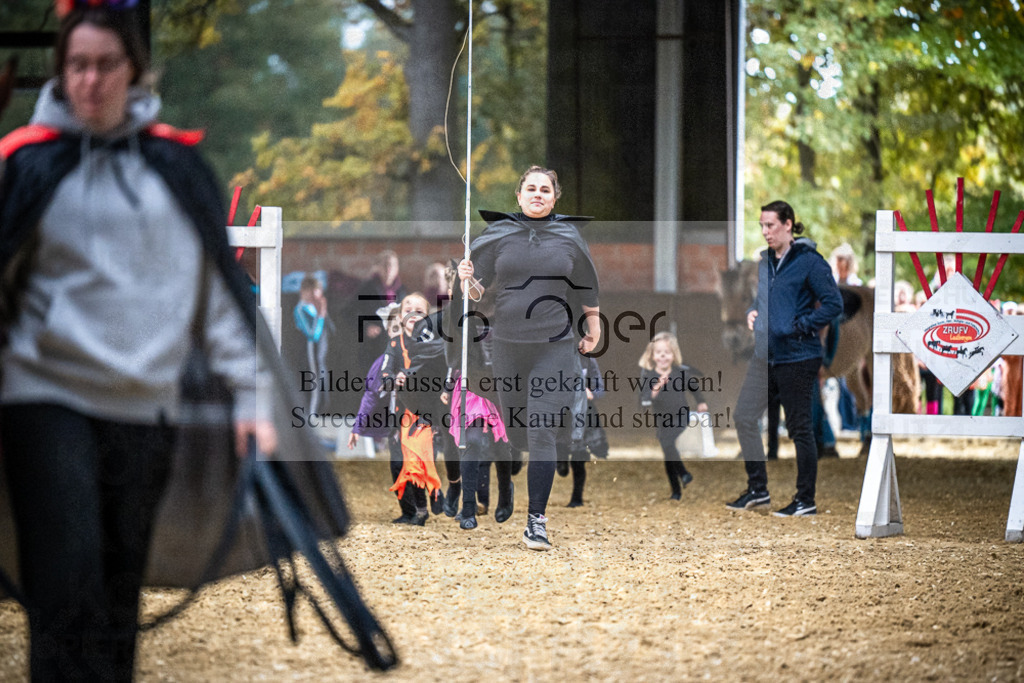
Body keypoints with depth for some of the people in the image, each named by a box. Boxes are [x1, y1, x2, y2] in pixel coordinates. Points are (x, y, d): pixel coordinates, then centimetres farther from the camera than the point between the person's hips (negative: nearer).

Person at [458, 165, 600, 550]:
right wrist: (469, 280, -16)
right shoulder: (498, 235, 3)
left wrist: (593, 331, 21)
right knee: (517, 429, 9)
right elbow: (479, 290, 5)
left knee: (542, 432, -11)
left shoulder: (568, 237, 3)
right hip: (508, 342, 2)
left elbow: (586, 288, 15)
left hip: (555, 345, -2)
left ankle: (536, 521, -13)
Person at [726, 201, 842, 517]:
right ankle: (757, 489, 18)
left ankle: (806, 500, 10)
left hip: (797, 357, -8)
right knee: (744, 417, 7)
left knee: (799, 427, 0)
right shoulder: (766, 261, 12)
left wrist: (798, 326, -18)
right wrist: (752, 313, 6)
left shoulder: (809, 262, -12)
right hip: (765, 356, 8)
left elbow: (833, 304, -14)